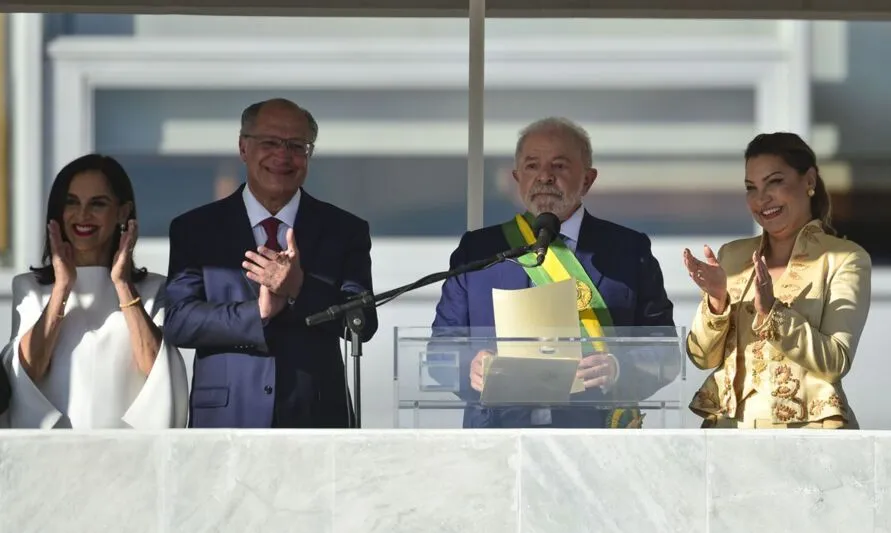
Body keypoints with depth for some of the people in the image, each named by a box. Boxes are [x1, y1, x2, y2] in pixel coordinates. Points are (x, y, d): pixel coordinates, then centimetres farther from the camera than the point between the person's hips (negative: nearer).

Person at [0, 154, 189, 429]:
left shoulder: (152, 289, 4)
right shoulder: (29, 287, 8)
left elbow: (153, 366, -10)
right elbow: (28, 370, -5)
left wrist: (123, 284, -8)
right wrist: (62, 285, -7)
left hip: (125, 438, -1)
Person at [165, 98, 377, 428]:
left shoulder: (344, 231, 8)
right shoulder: (195, 230, 7)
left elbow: (364, 323, -1)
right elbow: (178, 320, -2)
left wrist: (300, 288, -18)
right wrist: (258, 311, -17)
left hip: (315, 420, 1)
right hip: (226, 421, -1)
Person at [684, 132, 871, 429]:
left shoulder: (845, 259, -2)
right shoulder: (732, 255, 10)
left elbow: (836, 362, -11)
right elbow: (703, 357, 6)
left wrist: (771, 312, -21)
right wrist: (716, 301, -11)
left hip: (804, 430, -3)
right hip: (728, 428, 3)